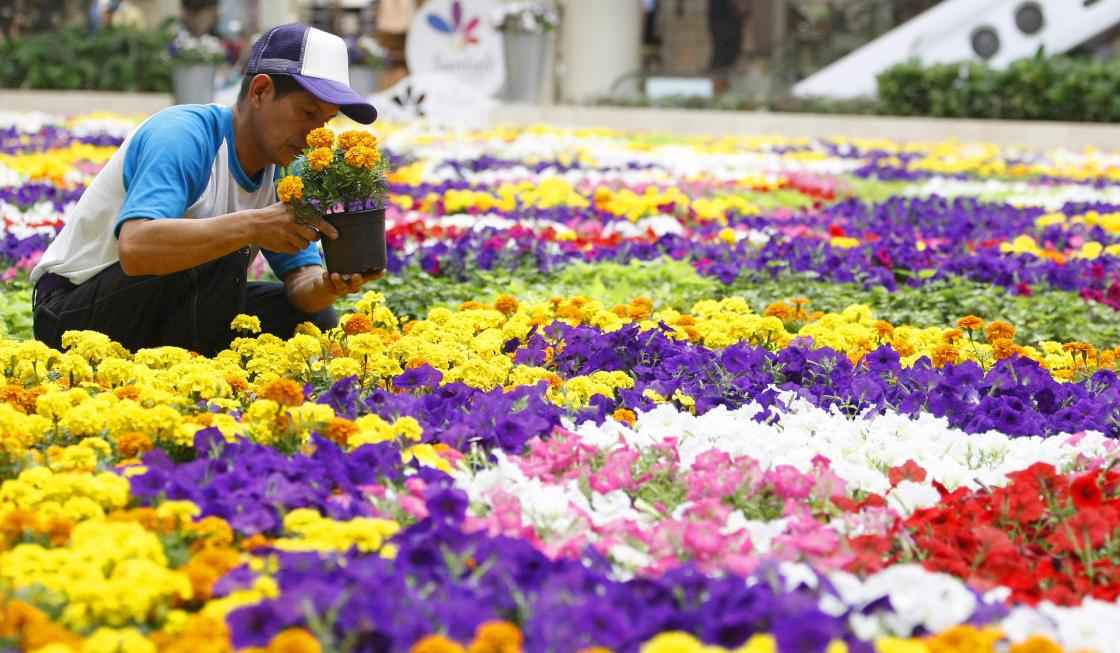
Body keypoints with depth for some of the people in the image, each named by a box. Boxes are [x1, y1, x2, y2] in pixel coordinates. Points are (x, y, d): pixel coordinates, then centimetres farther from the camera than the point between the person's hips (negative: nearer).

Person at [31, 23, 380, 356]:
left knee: (315, 320, -1)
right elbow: (135, 248, -40)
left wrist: (324, 287, -27)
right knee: (221, 256, -30)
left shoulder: (284, 170, 0)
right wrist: (252, 225, -45)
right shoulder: (181, 136, -24)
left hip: (167, 311, 8)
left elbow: (300, 274, -3)